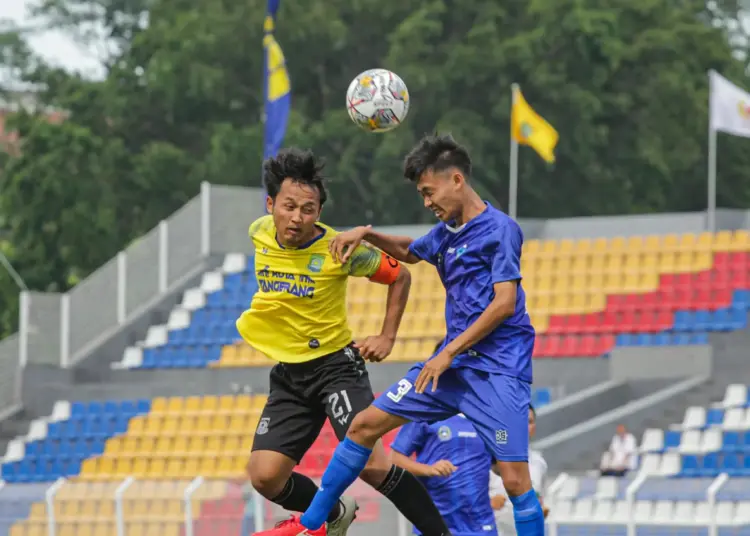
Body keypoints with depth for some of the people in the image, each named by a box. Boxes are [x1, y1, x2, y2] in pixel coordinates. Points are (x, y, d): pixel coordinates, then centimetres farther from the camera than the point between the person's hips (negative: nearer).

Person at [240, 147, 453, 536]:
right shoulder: (260, 233, -5)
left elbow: (399, 276, -2)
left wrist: (387, 337, -7)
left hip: (336, 367, -5)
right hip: (288, 373, 5)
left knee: (371, 465, -21)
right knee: (265, 478, -8)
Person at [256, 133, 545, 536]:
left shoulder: (500, 229, -11)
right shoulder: (446, 231, 13)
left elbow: (504, 303, -18)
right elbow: (410, 252, 36)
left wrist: (448, 353, -17)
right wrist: (367, 234, 19)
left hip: (497, 369, -8)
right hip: (454, 363, 8)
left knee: (514, 478, -17)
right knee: (365, 424, 6)